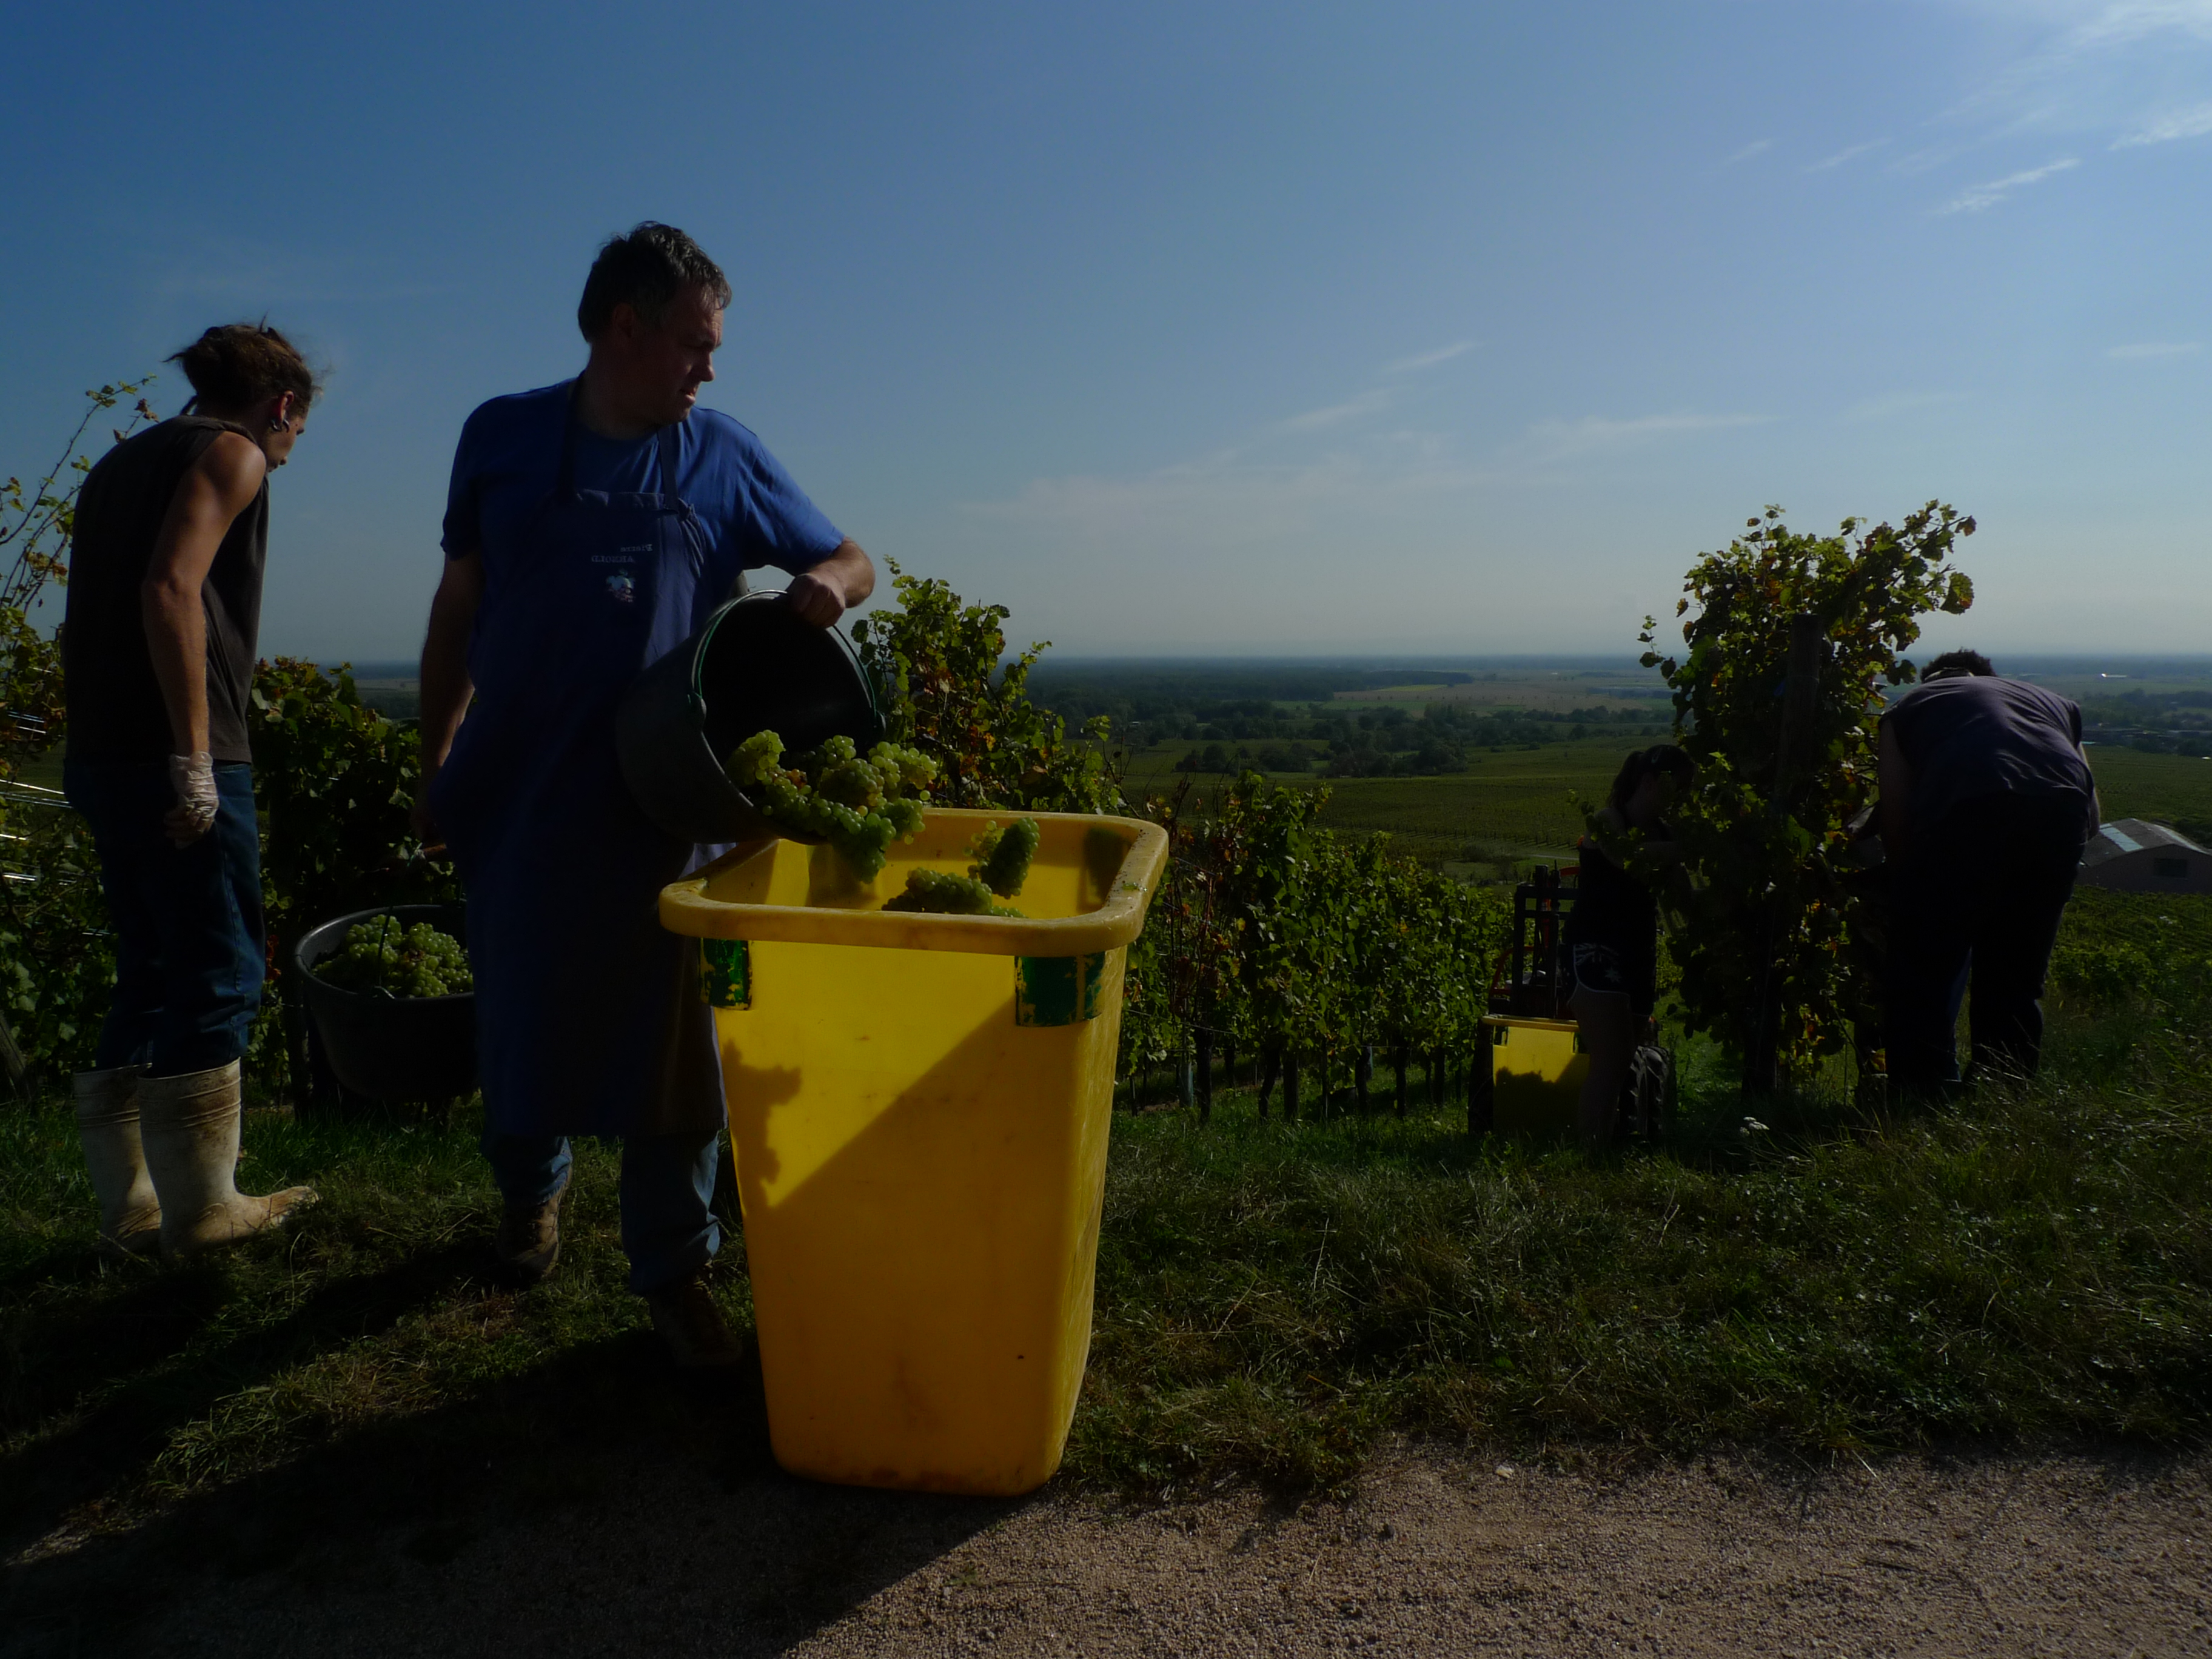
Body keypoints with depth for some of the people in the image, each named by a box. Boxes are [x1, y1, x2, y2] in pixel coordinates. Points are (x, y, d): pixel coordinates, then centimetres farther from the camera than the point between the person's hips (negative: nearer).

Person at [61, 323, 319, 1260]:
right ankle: (200, 1209, 8)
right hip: (171, 758, -9)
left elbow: (89, 619, 20)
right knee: (219, 978, 0)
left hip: (102, 758, 9)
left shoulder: (126, 460, 22)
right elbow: (171, 590, -19)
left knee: (151, 978, 14)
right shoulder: (233, 453, -4)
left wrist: (102, 750, 22)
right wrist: (195, 758, -21)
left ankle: (129, 1208, 20)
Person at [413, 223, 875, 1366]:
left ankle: (673, 1270, 15)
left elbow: (850, 560, 11)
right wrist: (434, 766, 8)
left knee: (667, 1033, 1)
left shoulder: (723, 458, 4)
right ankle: (531, 1187, 43)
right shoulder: (506, 439, 2)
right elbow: (459, 607, 8)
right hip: (517, 797, 1)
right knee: (521, 1015, 14)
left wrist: (827, 585, -14)